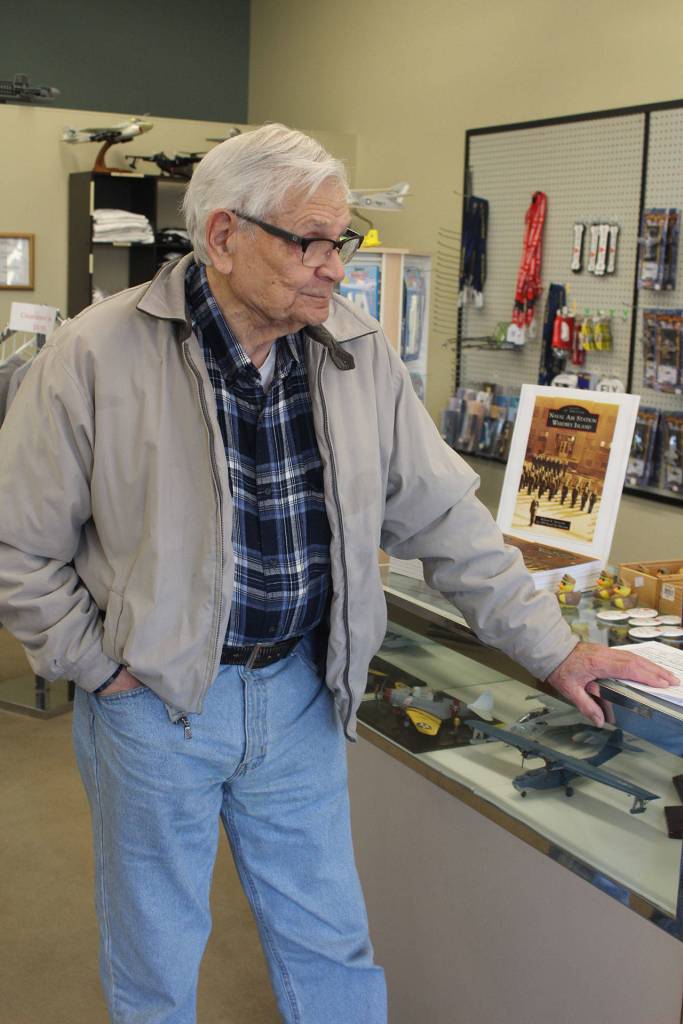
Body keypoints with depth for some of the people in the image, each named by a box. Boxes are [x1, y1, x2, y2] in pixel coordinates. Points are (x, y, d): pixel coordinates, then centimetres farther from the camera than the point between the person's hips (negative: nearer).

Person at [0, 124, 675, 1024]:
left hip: (301, 690, 3)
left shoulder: (360, 355, -2)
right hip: (154, 702, -3)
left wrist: (551, 647, 2)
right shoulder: (98, 356, -14)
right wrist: (100, 667, -9)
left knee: (332, 949, 17)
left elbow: (444, 516, 3)